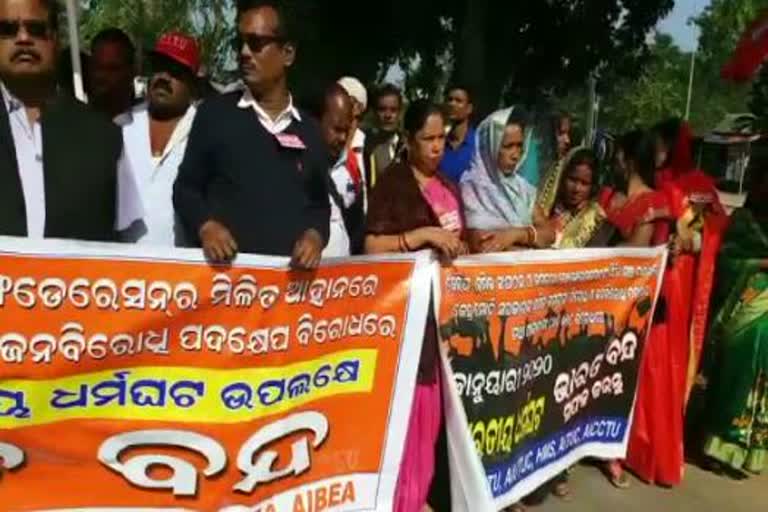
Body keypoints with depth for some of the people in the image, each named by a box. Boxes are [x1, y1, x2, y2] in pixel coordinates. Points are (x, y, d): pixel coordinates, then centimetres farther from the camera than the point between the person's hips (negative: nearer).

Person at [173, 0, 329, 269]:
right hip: (224, 266, -2)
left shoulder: (310, 130, 11)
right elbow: (186, 187, 7)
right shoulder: (214, 112, 4)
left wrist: (315, 235, -4)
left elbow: (320, 203, 17)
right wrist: (205, 225, -12)